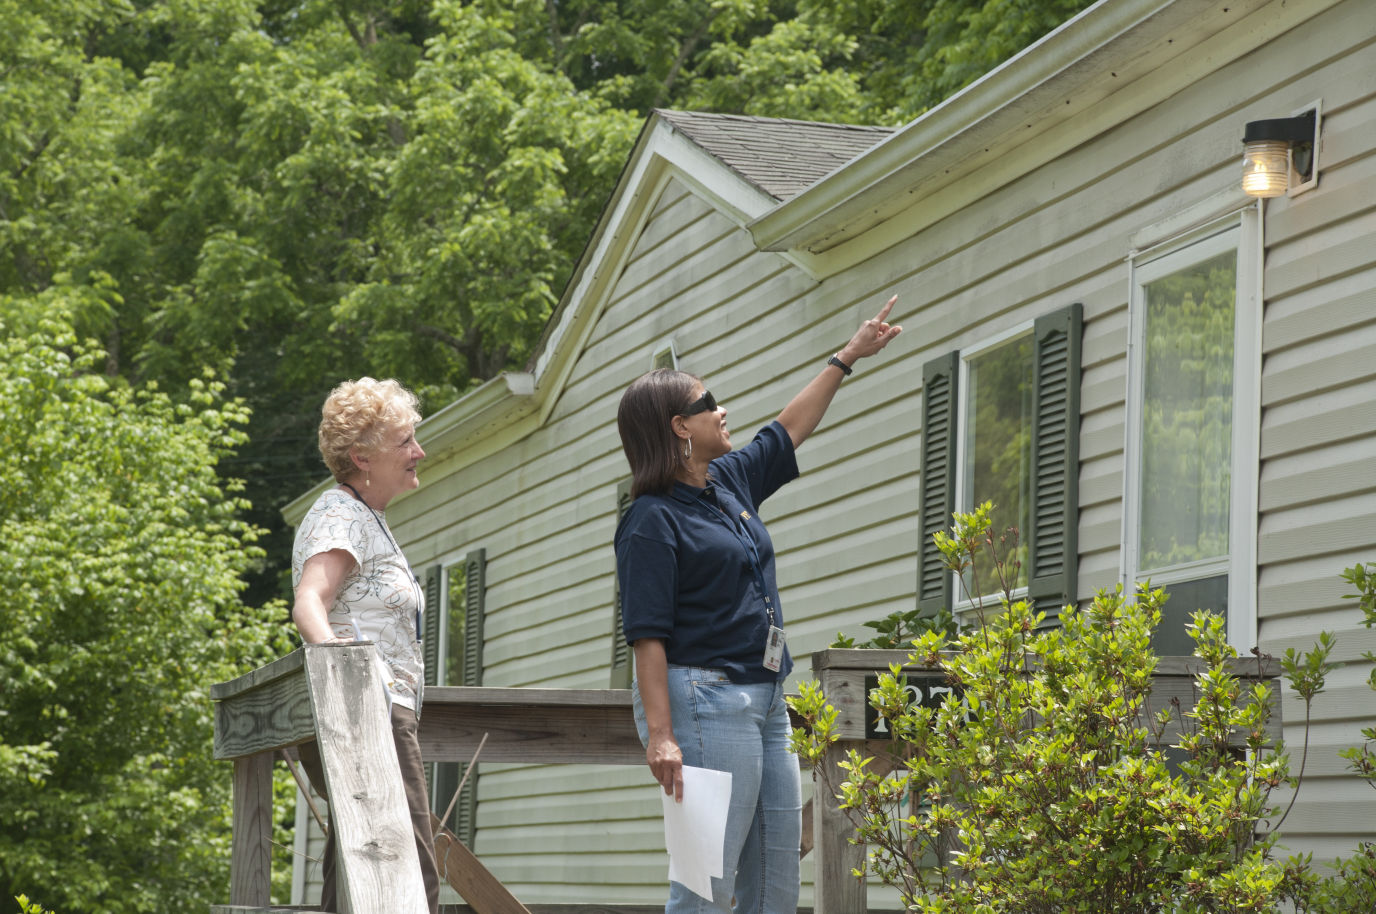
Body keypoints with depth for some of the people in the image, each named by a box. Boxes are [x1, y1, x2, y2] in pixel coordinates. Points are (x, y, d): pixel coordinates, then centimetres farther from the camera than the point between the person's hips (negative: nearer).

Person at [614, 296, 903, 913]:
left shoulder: (731, 482, 14)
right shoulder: (652, 521, -11)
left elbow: (790, 429, 32)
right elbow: (647, 637, -17)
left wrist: (847, 358, 37)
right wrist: (660, 735, -24)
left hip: (765, 700, 9)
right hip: (704, 701, -9)